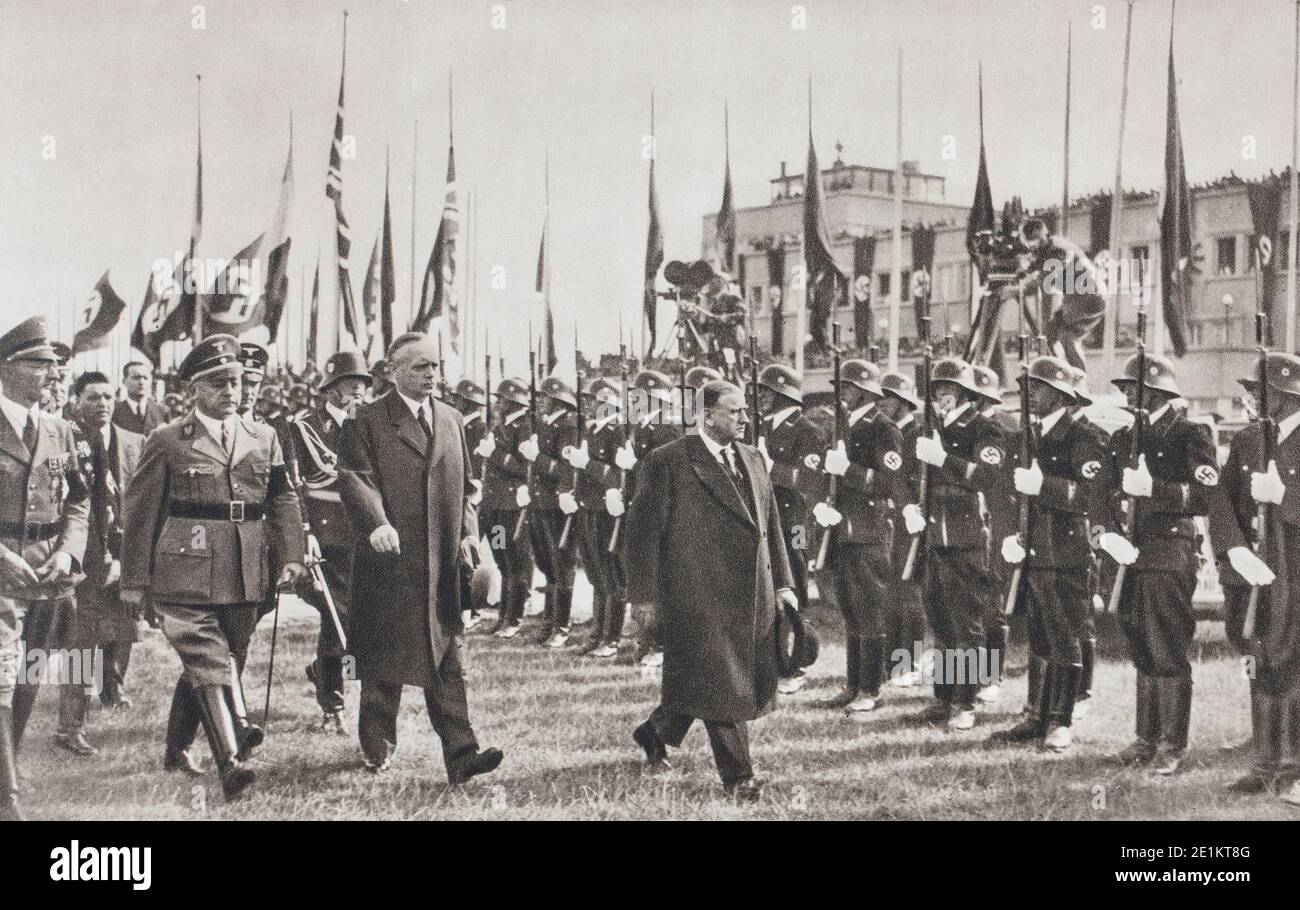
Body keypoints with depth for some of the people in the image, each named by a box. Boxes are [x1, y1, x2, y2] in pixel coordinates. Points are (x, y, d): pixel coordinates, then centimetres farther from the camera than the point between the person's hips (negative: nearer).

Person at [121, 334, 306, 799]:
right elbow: (141, 512, 3)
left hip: (245, 577, 5)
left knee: (216, 664, 12)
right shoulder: (167, 442, 2)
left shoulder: (264, 438, 14)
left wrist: (290, 556, 2)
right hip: (185, 573, -5)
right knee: (210, 662, -15)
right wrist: (134, 579, 1)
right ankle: (231, 761, -23)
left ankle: (177, 749, 30)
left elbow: (283, 502, 15)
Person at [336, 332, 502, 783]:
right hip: (388, 560, -4)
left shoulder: (451, 420, 16)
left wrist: (468, 530, 6)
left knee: (447, 659, 0)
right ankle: (377, 746, 23)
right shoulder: (367, 421, -1)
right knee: (383, 660, 7)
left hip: (441, 563, 4)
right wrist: (376, 524, -29)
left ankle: (460, 754, -4)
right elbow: (354, 478, -12)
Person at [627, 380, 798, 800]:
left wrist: (782, 582, 14)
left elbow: (771, 525, 19)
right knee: (719, 685, -3)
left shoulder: (752, 459, 15)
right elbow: (644, 529, -8)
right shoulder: (667, 462, -7)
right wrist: (647, 594, -9)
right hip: (700, 596, -7)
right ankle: (738, 776, 9)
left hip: (752, 596, 7)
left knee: (749, 681, 13)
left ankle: (655, 733, 32)